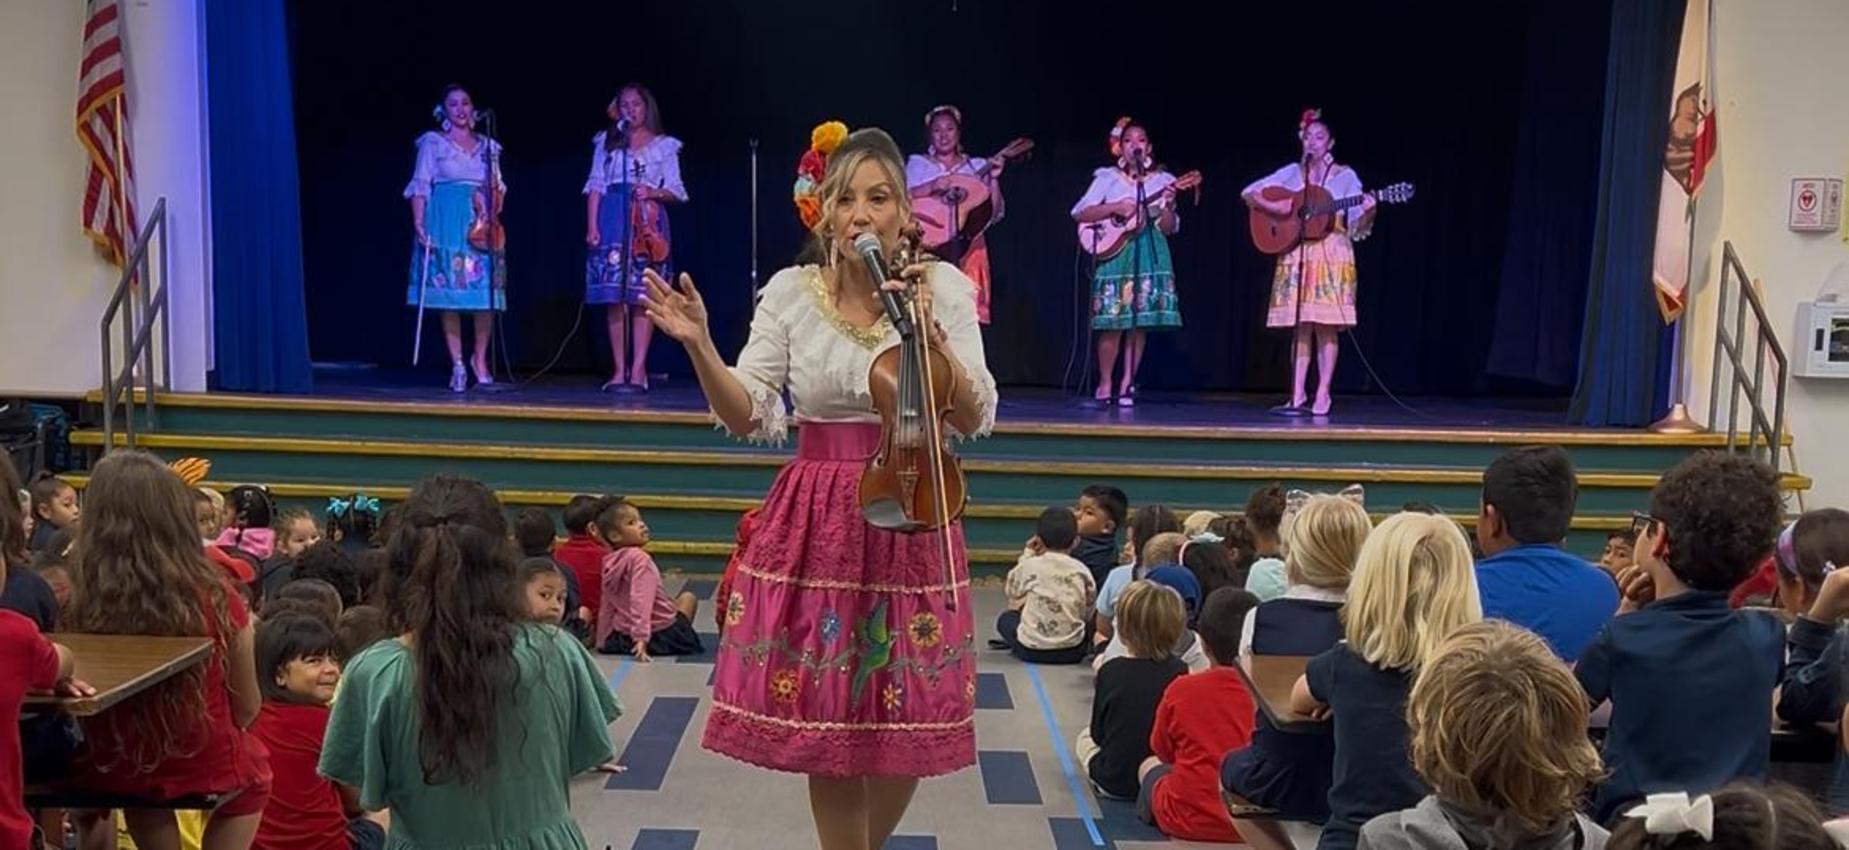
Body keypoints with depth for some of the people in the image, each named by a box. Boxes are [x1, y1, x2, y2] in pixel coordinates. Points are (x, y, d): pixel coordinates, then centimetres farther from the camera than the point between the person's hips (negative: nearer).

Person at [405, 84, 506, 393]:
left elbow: (498, 187, 17)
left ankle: (480, 359, 10)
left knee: (486, 293, -5)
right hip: (446, 223, -3)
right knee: (449, 294, -4)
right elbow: (420, 186, 1)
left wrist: (492, 209, -1)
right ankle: (457, 364, 0)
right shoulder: (433, 143, 6)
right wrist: (418, 223, -10)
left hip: (482, 226, 3)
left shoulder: (487, 146, 16)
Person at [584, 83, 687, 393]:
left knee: (642, 297, -5)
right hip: (612, 219, 1)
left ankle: (638, 369, -5)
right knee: (614, 296, -3)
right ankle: (619, 369, 1)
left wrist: (654, 193, -13)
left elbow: (675, 191, 8)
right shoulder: (607, 141, 15)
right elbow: (596, 186, 9)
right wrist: (591, 225, -1)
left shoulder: (664, 145, 11)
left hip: (647, 222, -1)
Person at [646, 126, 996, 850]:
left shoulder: (945, 287, -1)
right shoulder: (790, 292, 1)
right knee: (825, 728, 3)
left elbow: (975, 420, -5)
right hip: (817, 525, 0)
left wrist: (928, 333, -18)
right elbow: (748, 418, -2)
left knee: (907, 732, 5)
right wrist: (699, 347, -17)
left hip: (910, 523, 0)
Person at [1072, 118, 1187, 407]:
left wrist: (1167, 205, -12)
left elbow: (1170, 228, 6)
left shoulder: (1161, 180, 10)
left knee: (1140, 321, -1)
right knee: (1113, 321, -6)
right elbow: (1080, 213, -3)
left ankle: (1127, 383, 6)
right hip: (1115, 251, -2)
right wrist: (1114, 208, -14)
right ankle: (1104, 385, 6)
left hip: (1149, 254, 2)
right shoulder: (1107, 178, 6)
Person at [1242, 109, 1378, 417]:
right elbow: (1249, 192, 9)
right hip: (1296, 256, 2)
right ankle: (1297, 394, 4)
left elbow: (1355, 227, 1)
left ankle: (1322, 394, -2)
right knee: (1300, 326, 1)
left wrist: (1367, 213, -20)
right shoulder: (1292, 172, 10)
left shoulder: (1345, 176, 5)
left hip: (1332, 255, -2)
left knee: (1325, 326, -6)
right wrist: (1271, 206, -8)